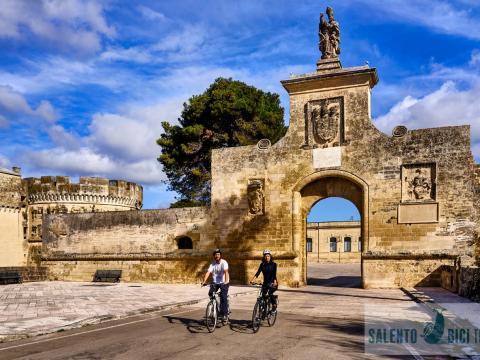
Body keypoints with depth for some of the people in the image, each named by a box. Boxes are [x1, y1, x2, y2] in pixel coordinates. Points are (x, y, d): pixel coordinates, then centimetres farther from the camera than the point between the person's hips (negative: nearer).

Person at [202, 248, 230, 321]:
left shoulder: (224, 262, -13)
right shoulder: (212, 264, -2)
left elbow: (226, 271, -27)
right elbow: (208, 272, -13)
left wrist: (226, 281, -43)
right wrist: (204, 281, -27)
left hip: (223, 282, -4)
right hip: (215, 282, 4)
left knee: (223, 298, -14)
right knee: (210, 293, -15)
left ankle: (225, 314, -6)